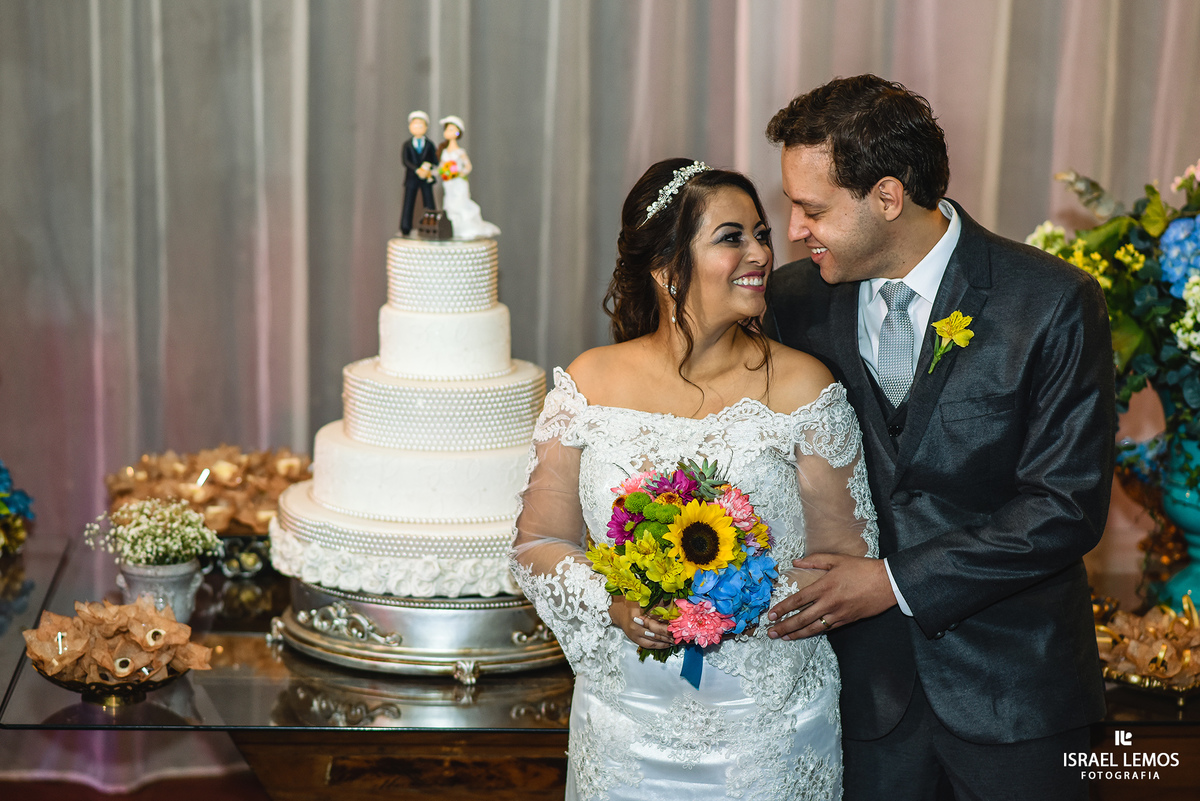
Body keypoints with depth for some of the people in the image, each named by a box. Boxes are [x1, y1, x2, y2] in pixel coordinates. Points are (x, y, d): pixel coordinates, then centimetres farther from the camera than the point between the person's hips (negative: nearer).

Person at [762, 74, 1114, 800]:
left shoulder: (1055, 305, -14)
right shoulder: (797, 299, -2)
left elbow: (1067, 507, -15)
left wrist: (898, 582, -18)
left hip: (1011, 682, -2)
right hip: (866, 676, 3)